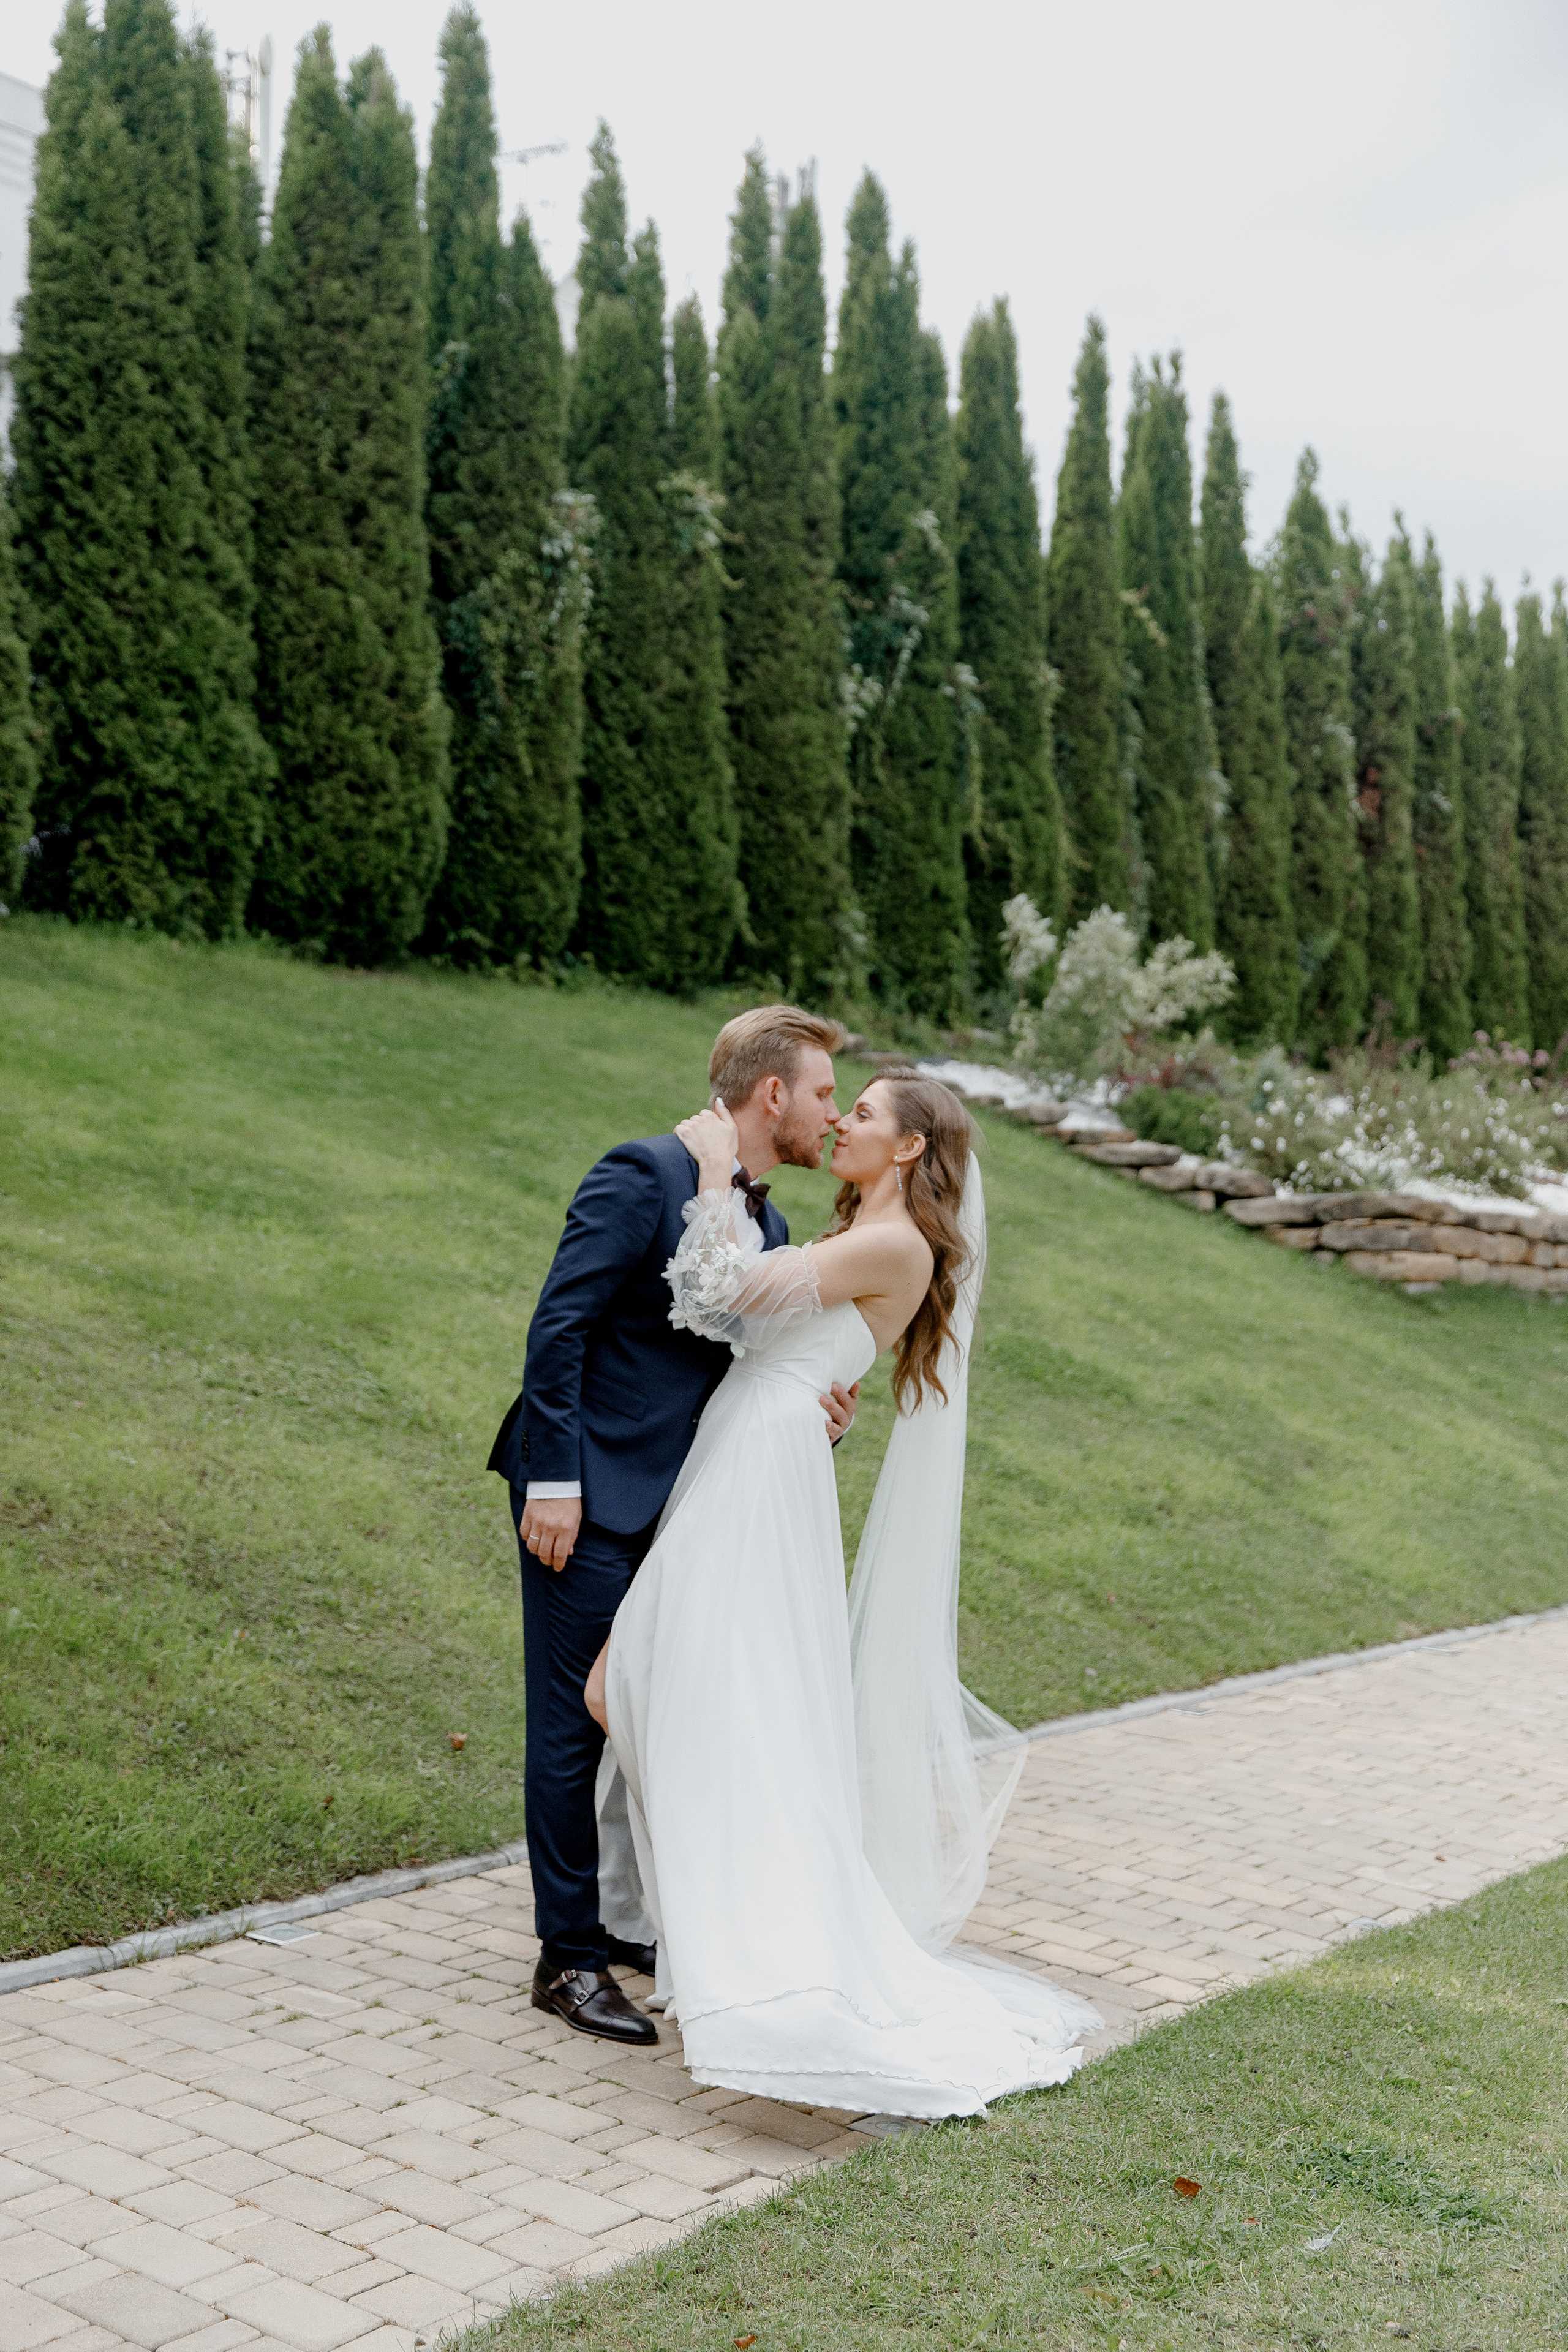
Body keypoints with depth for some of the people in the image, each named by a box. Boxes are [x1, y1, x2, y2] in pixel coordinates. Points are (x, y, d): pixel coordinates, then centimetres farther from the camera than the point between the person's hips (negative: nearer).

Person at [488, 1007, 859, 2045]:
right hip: (588, 1496, -8)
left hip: (675, 1504, 9)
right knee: (577, 1720, 0)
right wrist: (554, 1480, -20)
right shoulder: (644, 1176, -13)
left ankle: (638, 1919, 31)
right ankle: (570, 1957, 11)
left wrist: (814, 1412, -5)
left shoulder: (770, 1229, 12)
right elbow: (559, 1326, -17)